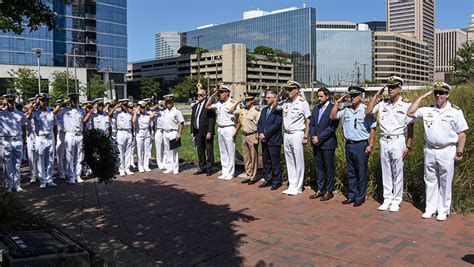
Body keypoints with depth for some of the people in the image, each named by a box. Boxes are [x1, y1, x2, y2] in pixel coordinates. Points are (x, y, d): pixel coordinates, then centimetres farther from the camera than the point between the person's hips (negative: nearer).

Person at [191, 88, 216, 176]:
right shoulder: (195, 106, 14)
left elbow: (212, 119, -14)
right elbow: (192, 119, 18)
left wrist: (209, 132, -18)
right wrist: (192, 131, 13)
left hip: (206, 132, -7)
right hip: (197, 132, 7)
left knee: (209, 151, 2)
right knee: (200, 150, 13)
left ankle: (209, 168, 11)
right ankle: (202, 167, 24)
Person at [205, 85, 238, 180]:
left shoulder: (233, 103, -8)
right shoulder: (218, 104, 11)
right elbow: (207, 106, 17)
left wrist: (236, 131, -15)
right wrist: (213, 95, 8)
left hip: (229, 129, -7)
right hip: (220, 129, 7)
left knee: (230, 152, -1)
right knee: (223, 152, 11)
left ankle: (230, 173, 7)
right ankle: (225, 172, 20)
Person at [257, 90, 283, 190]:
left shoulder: (278, 110, -10)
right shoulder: (264, 110, 16)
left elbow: (276, 125, -18)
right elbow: (259, 123, 13)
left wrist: (265, 135, -16)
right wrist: (260, 133, -4)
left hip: (274, 140, -7)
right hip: (264, 140, 7)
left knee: (275, 162, 1)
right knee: (265, 161, 13)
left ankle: (277, 181, 13)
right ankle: (268, 180, 25)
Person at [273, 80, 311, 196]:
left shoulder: (302, 102, -8)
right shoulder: (286, 102, 7)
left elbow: (308, 121, -8)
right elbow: (274, 107, 19)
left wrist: (306, 137, -11)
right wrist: (278, 96, 4)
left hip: (297, 134, -6)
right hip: (287, 134, 6)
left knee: (298, 162, 1)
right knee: (289, 161, 11)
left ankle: (298, 187, 9)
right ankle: (291, 185, 21)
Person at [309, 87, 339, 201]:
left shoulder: (333, 108, -9)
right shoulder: (316, 108, 13)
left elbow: (332, 127, -15)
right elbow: (311, 124, 12)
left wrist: (319, 138, -16)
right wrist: (313, 136, -4)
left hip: (327, 143, -6)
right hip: (316, 143, 6)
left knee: (329, 168, 3)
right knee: (318, 167, 12)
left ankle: (329, 191, 13)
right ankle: (320, 190, 22)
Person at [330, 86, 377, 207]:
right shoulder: (346, 110, 7)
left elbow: (372, 129, -7)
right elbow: (332, 116, 6)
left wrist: (370, 145, -12)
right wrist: (338, 102, 2)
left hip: (361, 145, -5)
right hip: (349, 144, 6)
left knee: (361, 173, 3)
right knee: (351, 173, 13)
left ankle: (360, 198, 13)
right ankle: (352, 196, 23)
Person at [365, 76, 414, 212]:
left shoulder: (406, 105, -4)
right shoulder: (382, 104, 7)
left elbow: (410, 127, -3)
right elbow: (368, 112, 0)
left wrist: (408, 146, -8)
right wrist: (376, 95, 0)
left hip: (397, 141, -4)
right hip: (384, 141, 4)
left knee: (397, 172, 3)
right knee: (386, 172, 10)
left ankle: (396, 200, 14)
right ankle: (387, 199, 20)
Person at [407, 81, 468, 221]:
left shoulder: (455, 111, -3)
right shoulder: (427, 110, 6)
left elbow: (462, 133, -3)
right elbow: (410, 113, 2)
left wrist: (459, 153, -6)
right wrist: (422, 97, 0)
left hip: (447, 151, -3)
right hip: (429, 151, 3)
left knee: (445, 183, 5)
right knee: (430, 181, 10)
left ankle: (443, 210, 16)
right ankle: (430, 208, 20)